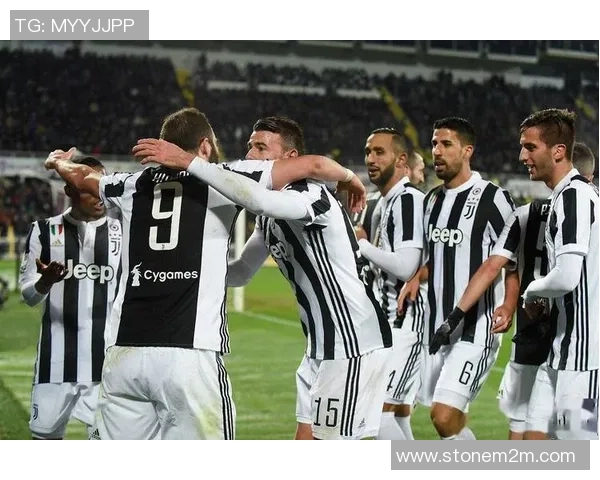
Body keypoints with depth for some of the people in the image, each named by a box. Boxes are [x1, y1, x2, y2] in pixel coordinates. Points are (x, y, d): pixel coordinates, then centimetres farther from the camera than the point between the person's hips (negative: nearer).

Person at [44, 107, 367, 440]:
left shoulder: (134, 185, 17)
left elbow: (81, 177, 39)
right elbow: (313, 165, 10)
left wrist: (59, 162, 61)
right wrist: (350, 178, 30)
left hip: (124, 353, 4)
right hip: (190, 355, -4)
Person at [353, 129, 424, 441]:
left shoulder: (408, 199, -14)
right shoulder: (387, 202, 17)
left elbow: (406, 267, -23)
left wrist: (362, 243, -14)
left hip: (406, 323, -10)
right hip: (392, 322, 10)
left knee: (379, 409, -13)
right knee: (397, 414, 12)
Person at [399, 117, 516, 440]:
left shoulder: (492, 198, -10)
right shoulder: (432, 200, 12)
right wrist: (416, 278, 5)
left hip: (475, 330, -8)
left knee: (445, 415, -17)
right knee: (451, 418, 12)